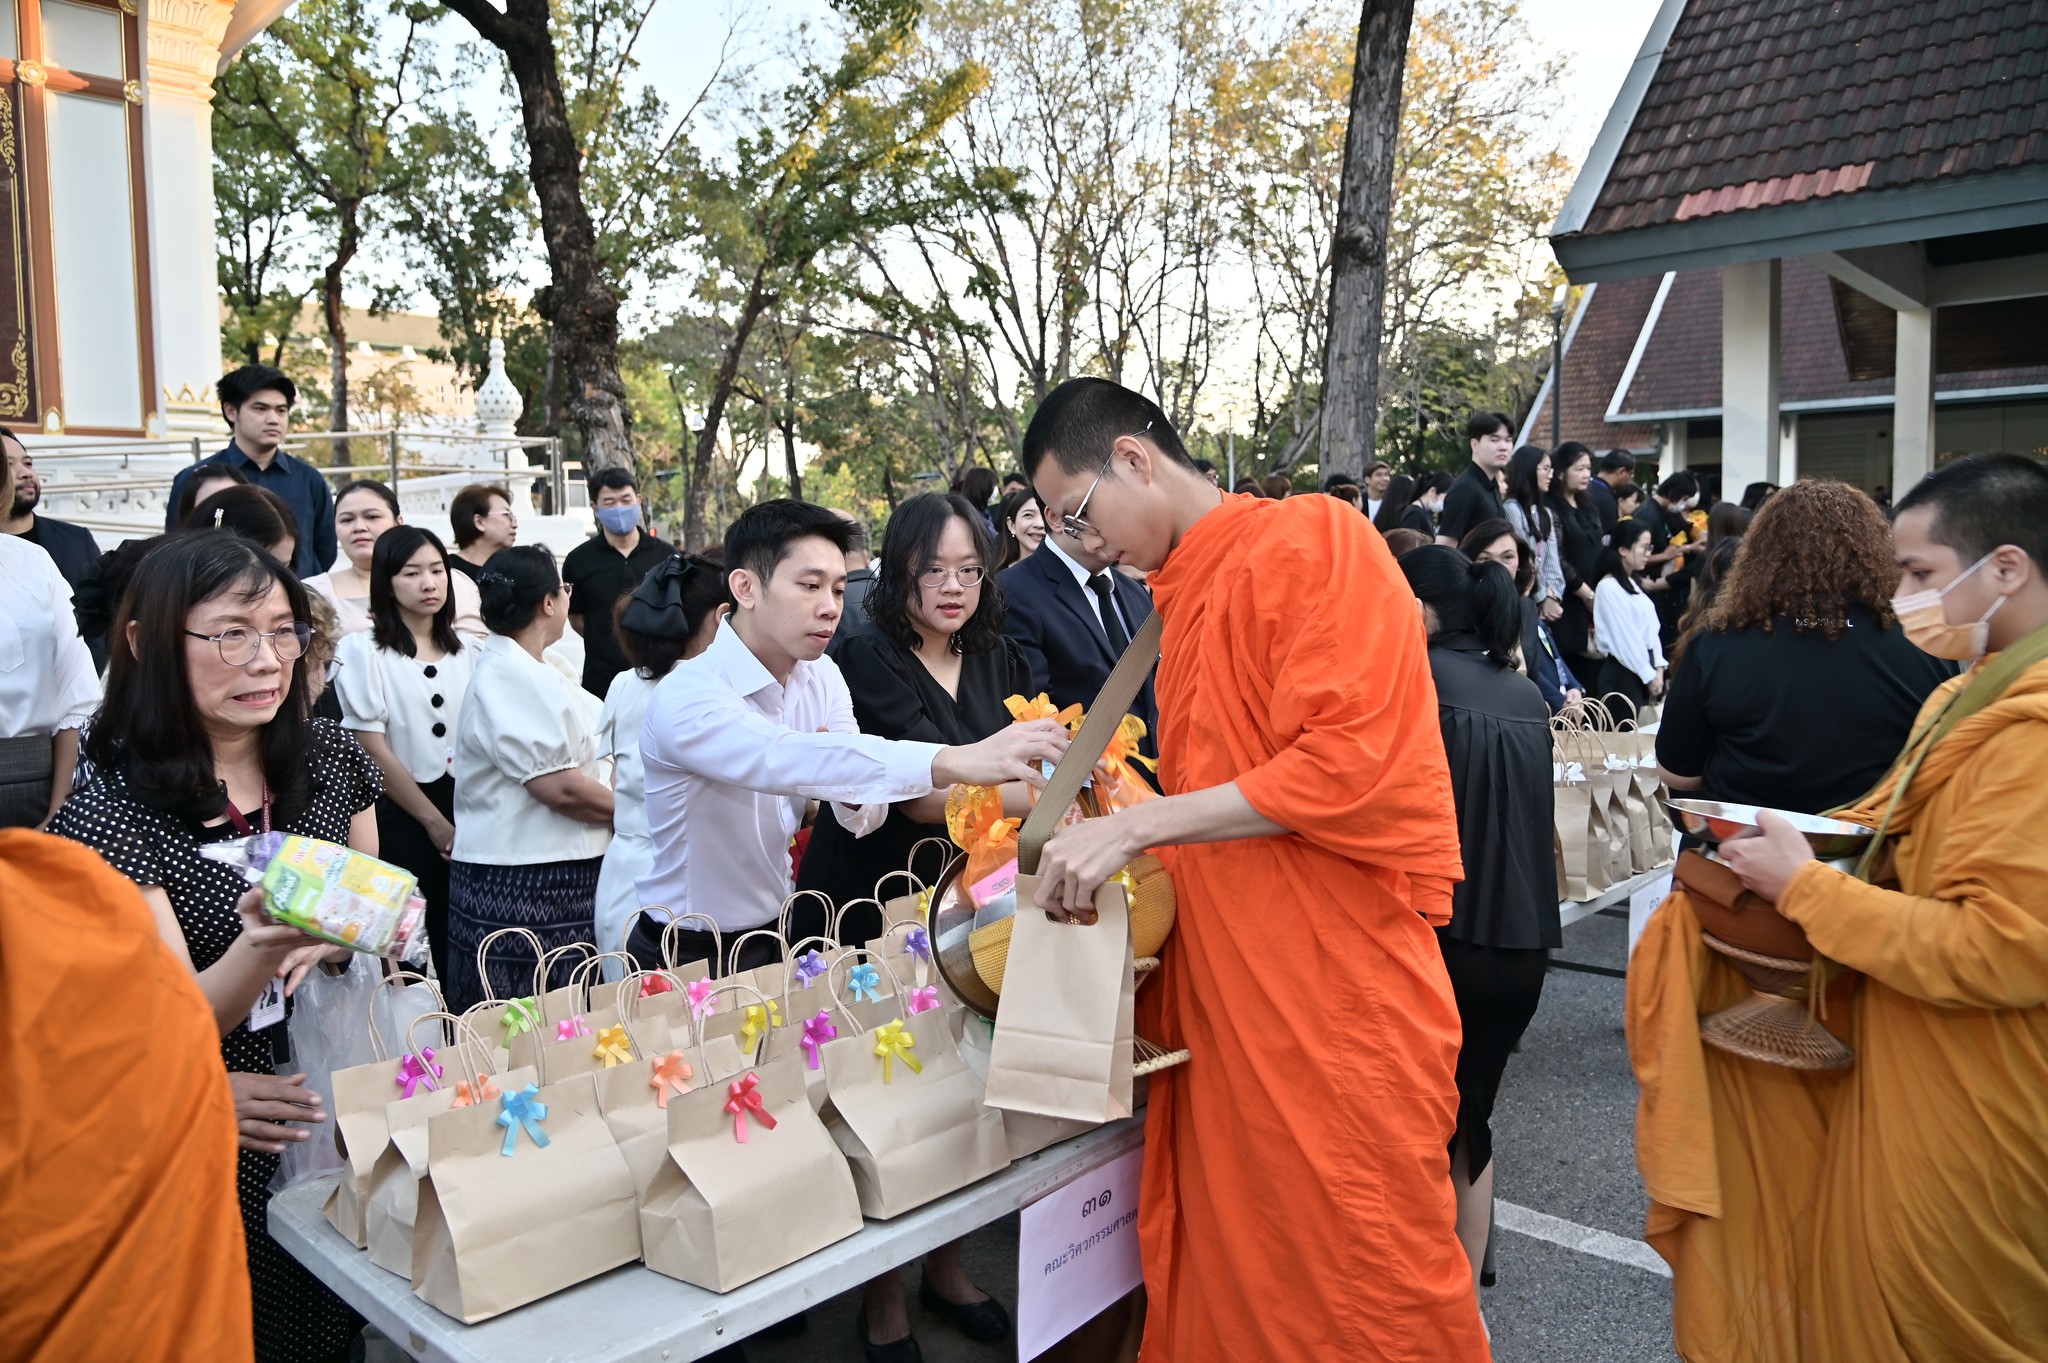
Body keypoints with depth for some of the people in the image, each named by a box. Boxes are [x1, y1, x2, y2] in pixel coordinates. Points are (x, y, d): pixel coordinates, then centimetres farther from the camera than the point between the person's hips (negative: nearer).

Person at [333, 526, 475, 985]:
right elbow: (373, 750, -9)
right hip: (401, 814, -4)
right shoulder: (364, 650, -5)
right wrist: (434, 821, -7)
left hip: (463, 810, 4)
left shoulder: (466, 652, 9)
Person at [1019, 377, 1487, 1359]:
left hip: (1336, 984, -7)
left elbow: (1348, 761, -19)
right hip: (1226, 986, 7)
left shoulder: (1312, 542, -9)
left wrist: (1137, 826, -18)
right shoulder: (1187, 590, 16)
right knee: (1223, 1270, 13)